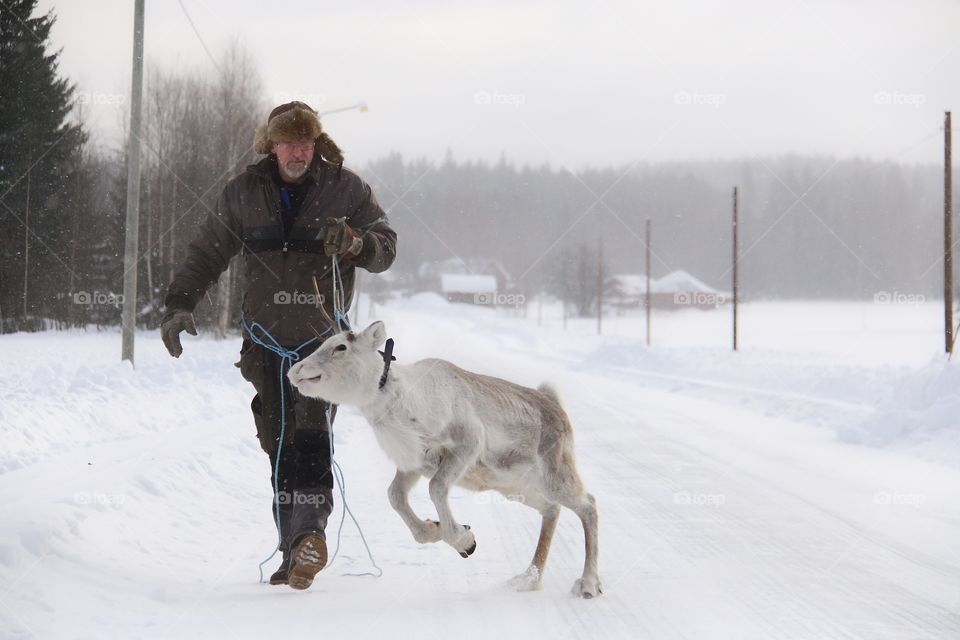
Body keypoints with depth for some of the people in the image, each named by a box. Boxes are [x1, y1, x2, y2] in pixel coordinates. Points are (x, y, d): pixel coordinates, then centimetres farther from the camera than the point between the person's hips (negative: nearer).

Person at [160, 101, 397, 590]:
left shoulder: (345, 188, 3)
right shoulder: (244, 193, 8)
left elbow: (386, 247, 4)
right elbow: (207, 252, 16)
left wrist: (355, 242, -17)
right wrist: (179, 302, 7)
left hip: (322, 338, -3)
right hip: (266, 341, 3)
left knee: (310, 434, -21)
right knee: (278, 443, 2)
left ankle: (309, 530, -32)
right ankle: (296, 548, 8)